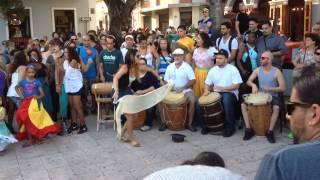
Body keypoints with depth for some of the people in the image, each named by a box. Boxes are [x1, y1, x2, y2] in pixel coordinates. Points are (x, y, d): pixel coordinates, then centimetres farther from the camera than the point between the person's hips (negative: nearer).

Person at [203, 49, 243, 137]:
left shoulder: (233, 69, -6)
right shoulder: (212, 70, 8)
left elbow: (236, 85, -11)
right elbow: (207, 84, 13)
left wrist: (222, 88, -21)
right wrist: (206, 90, -10)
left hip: (230, 93, -4)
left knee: (226, 100, -39)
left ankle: (230, 126, -21)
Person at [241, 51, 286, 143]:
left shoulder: (277, 72, -10)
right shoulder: (258, 70, 2)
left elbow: (283, 88, -13)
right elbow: (248, 81, 7)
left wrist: (270, 89, -26)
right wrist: (253, 85, -16)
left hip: (272, 96, -4)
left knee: (276, 108, -36)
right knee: (243, 105, -15)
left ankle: (270, 131, -21)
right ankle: (249, 129, -9)